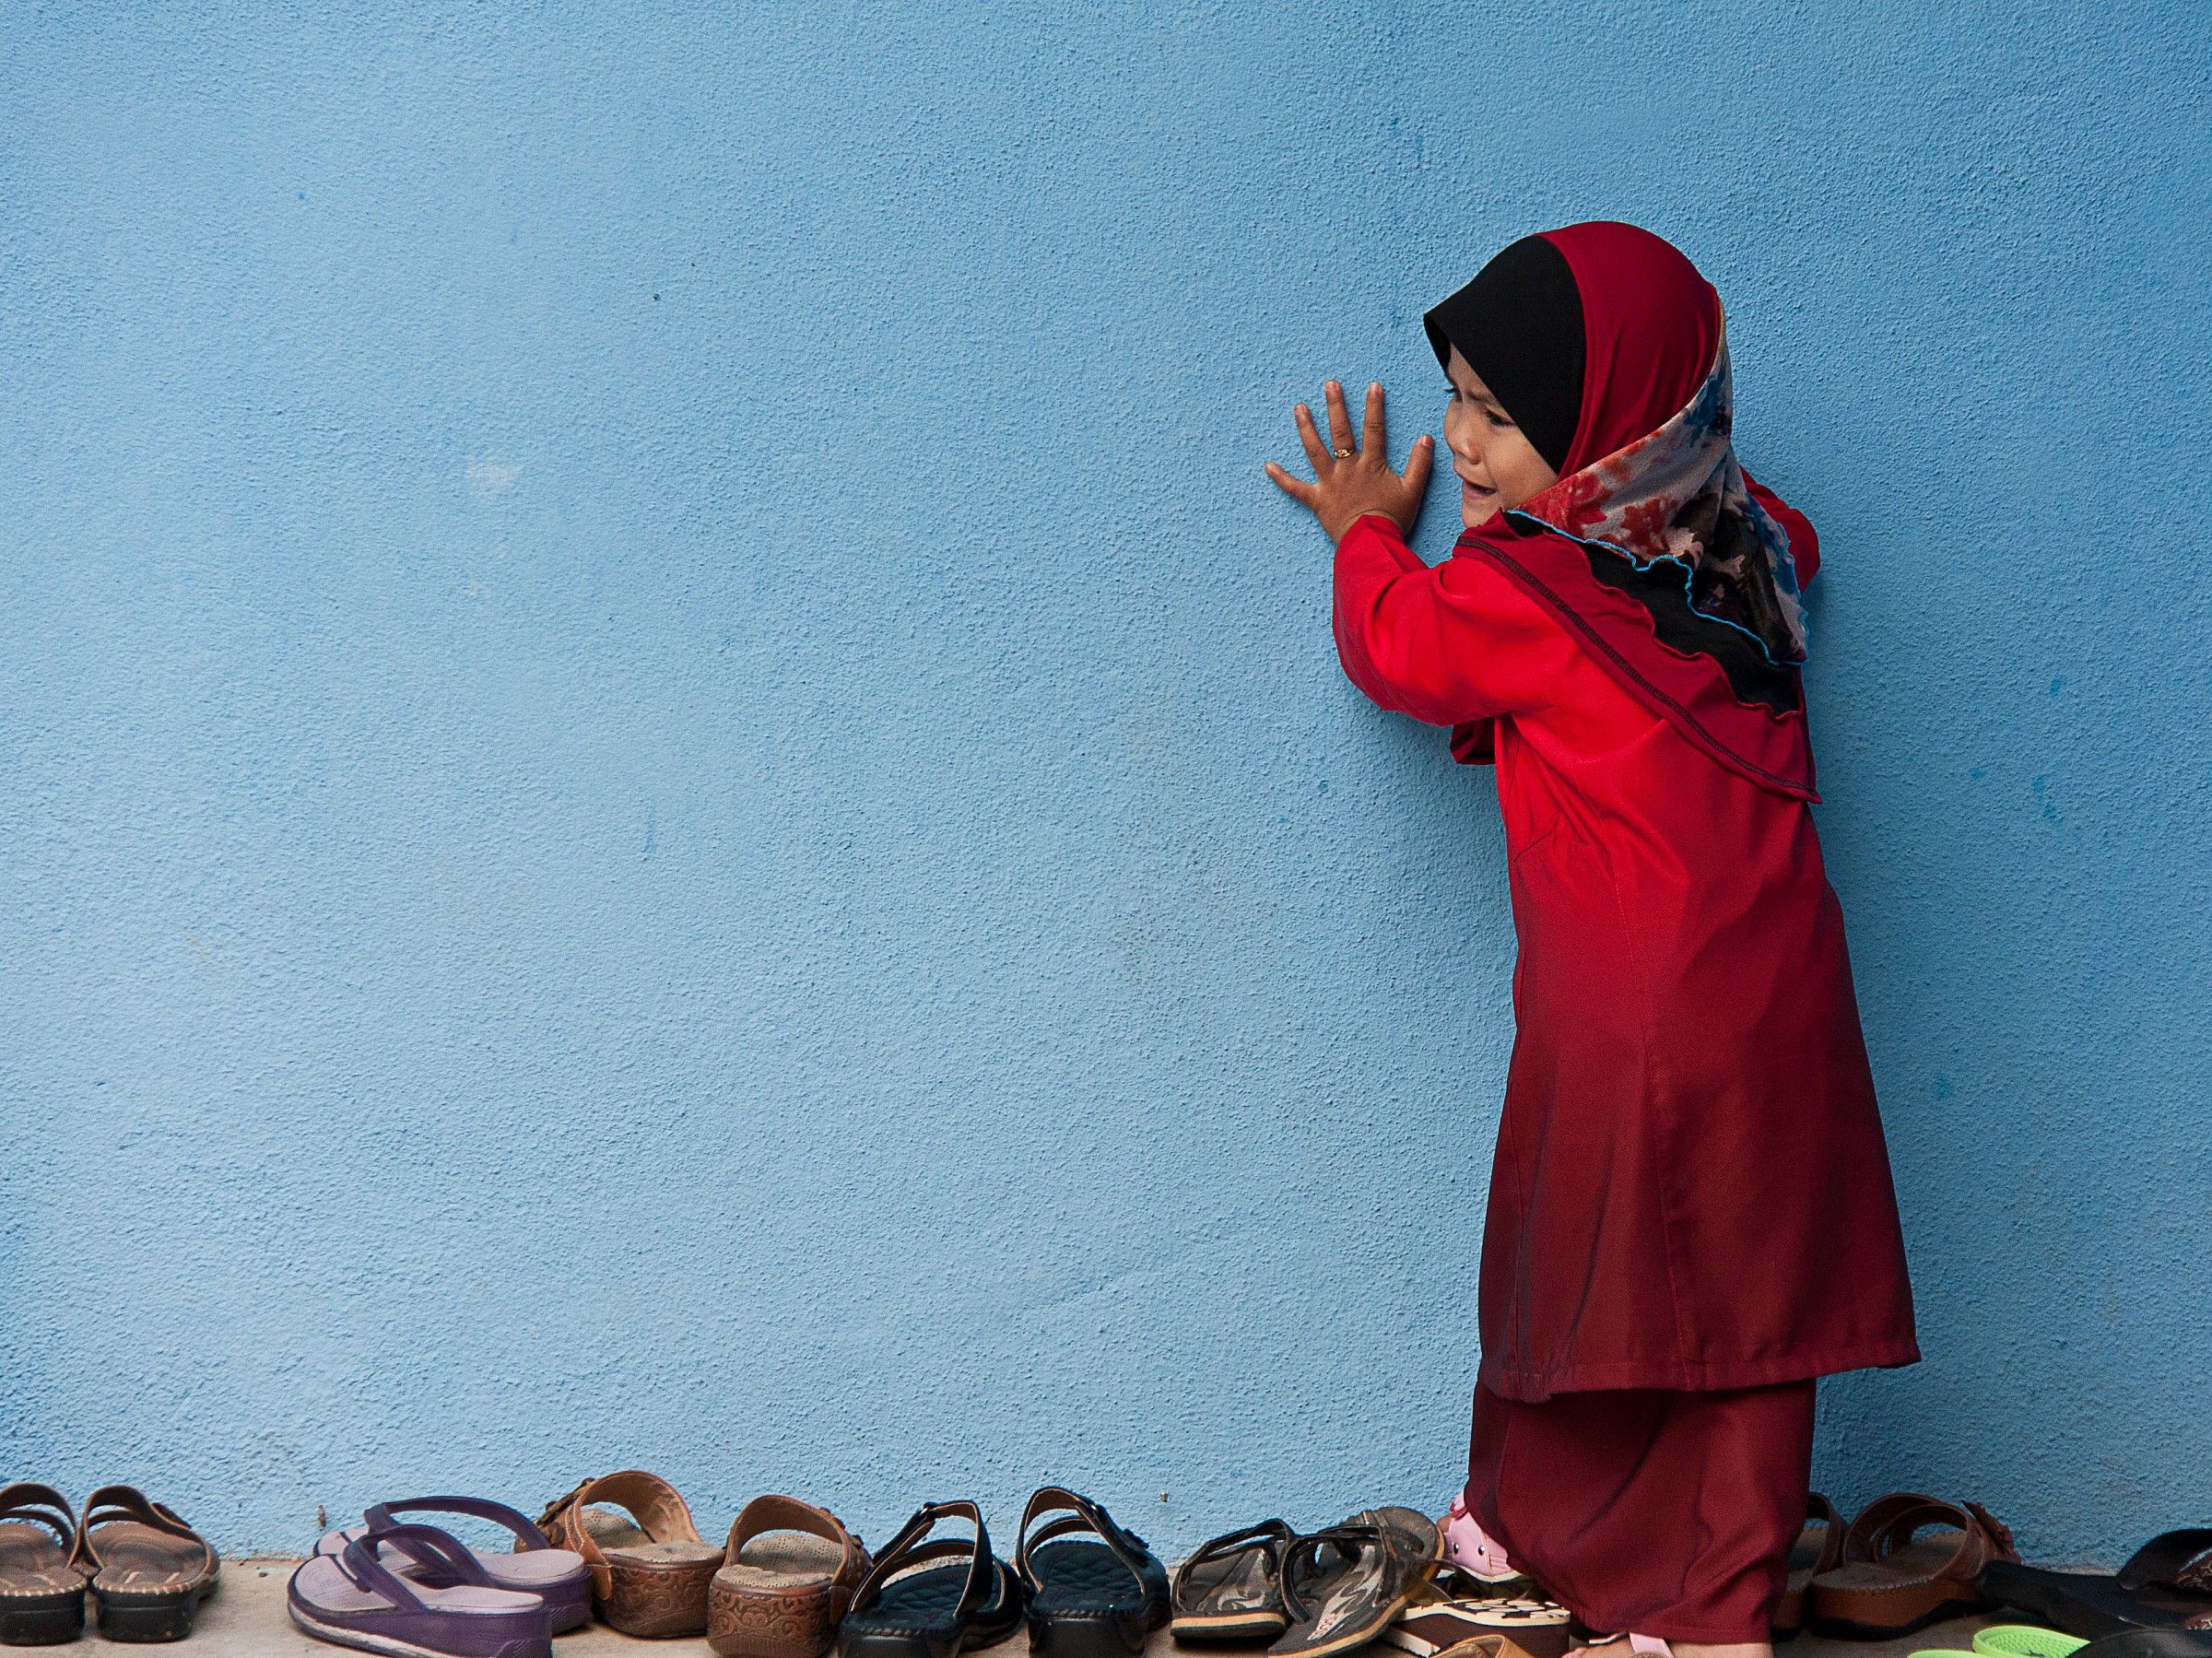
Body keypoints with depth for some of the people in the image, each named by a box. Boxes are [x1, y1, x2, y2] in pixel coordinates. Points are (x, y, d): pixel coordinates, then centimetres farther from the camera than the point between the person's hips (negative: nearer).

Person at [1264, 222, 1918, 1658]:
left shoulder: (1516, 593, -13)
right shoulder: (1745, 543, 4)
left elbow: (1398, 653, 7)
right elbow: (1796, 540, 30)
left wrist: (1368, 532, 24)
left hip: (1624, 1019, -5)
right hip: (1781, 992, 5)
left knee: (1583, 1266, 12)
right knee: (1746, 1285, 10)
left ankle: (1535, 1534, 31)